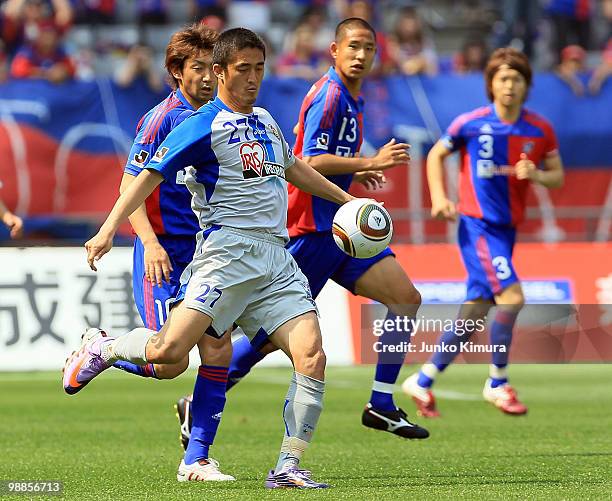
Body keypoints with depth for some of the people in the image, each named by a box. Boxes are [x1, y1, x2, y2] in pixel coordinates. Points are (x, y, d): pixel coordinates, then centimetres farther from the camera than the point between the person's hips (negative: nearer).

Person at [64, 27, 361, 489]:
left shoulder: (266, 121, 19)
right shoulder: (204, 126, -3)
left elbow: (293, 168, 38)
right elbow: (150, 177, -6)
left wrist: (347, 199, 43)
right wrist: (109, 229, -16)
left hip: (276, 257, 6)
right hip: (227, 252, -6)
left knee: (312, 357, -11)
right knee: (170, 350, -18)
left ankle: (288, 467, -6)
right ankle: (102, 349, 15)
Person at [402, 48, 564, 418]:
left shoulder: (540, 130, 3)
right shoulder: (471, 124, -5)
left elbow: (558, 176, 11)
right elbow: (436, 155, 9)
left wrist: (536, 175, -11)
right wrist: (439, 197, -4)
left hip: (507, 229, 5)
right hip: (477, 224, -5)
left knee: (475, 312, 6)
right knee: (511, 297, -19)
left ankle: (423, 382, 19)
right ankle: (498, 383, -4)